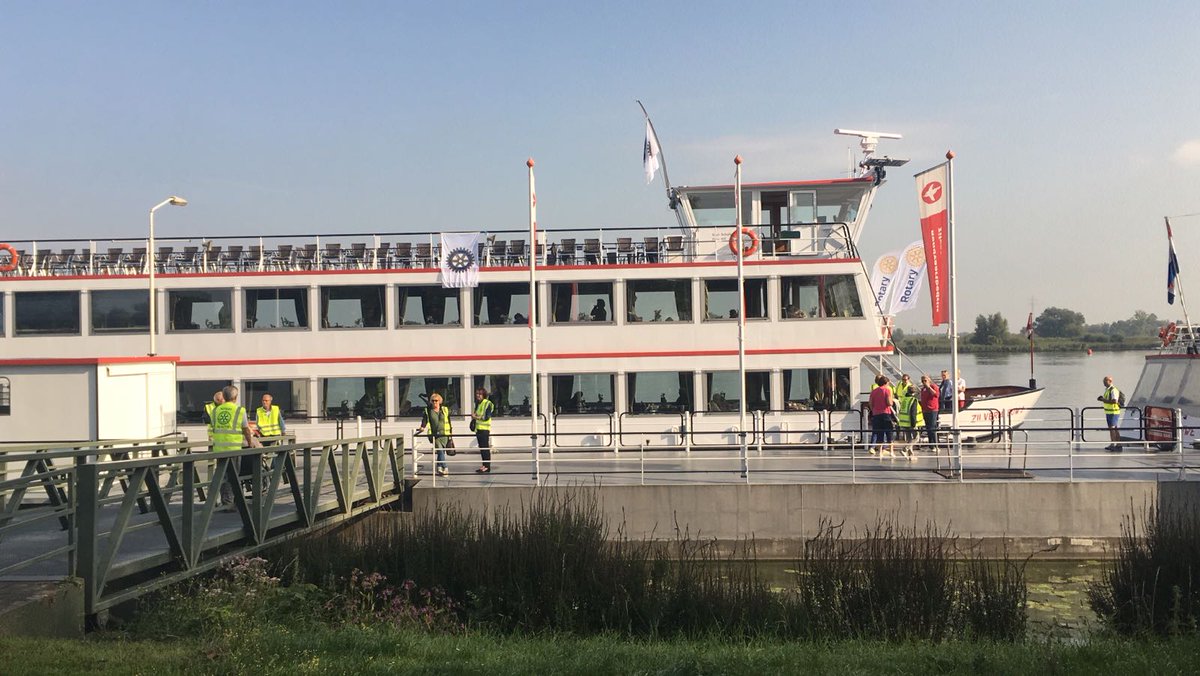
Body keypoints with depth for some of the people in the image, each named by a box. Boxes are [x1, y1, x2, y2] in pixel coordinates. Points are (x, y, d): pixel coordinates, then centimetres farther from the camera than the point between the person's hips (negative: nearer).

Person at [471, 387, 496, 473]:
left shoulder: (487, 404, -9)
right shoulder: (477, 404, 17)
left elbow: (486, 417, -16)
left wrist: (476, 417, -20)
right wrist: (474, 416, 10)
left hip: (485, 428, -8)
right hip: (478, 428, 8)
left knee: (486, 448, -8)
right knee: (481, 448, 10)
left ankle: (487, 466, -7)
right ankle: (484, 465, 16)